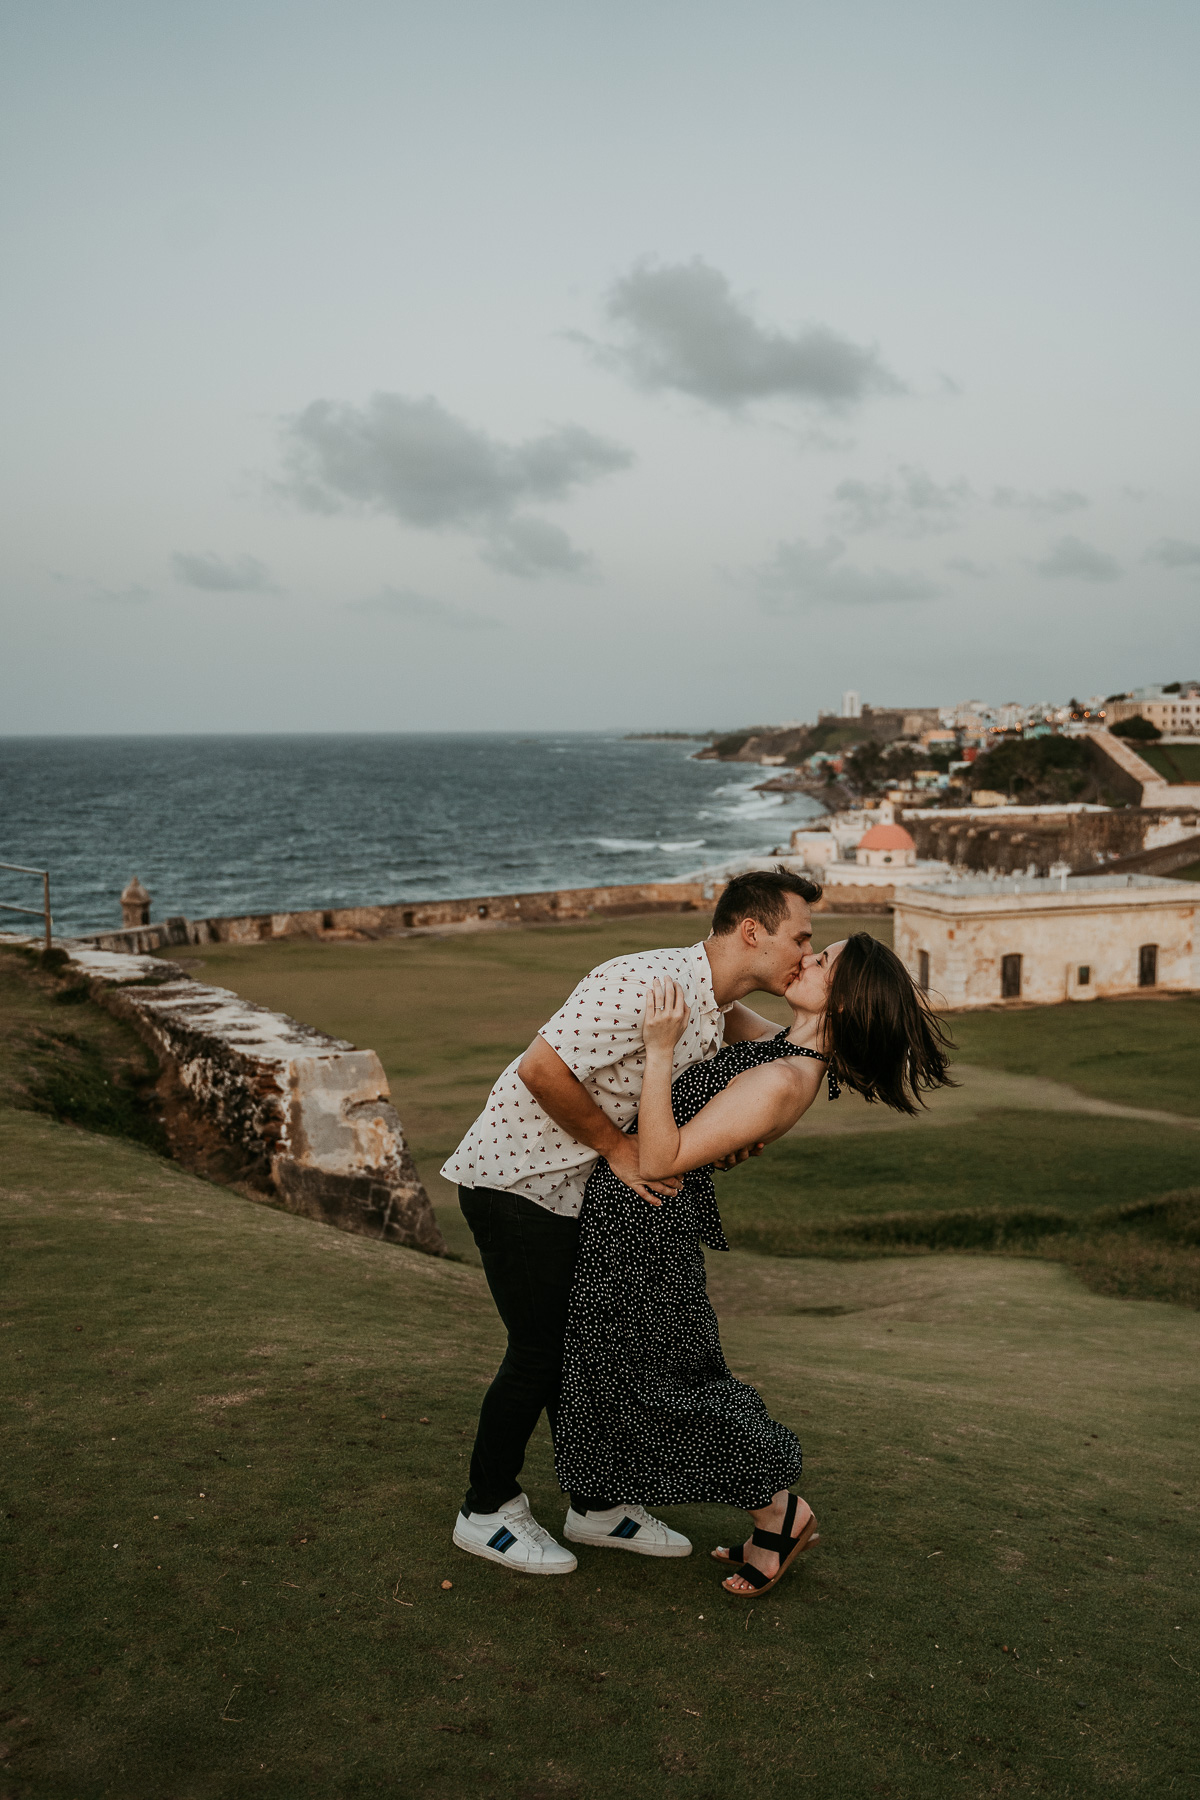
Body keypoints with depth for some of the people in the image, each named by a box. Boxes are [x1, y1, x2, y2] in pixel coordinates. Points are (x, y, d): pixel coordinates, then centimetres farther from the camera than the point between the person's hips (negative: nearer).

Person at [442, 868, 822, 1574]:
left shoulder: (716, 1003, 1)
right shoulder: (647, 983, -28)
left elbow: (731, 1017, 25)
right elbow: (542, 1070, -29)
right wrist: (619, 1150, -19)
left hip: (577, 1187, 9)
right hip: (515, 1177, -9)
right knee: (542, 1349, -1)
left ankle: (598, 1504, 29)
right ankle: (487, 1512, 18)